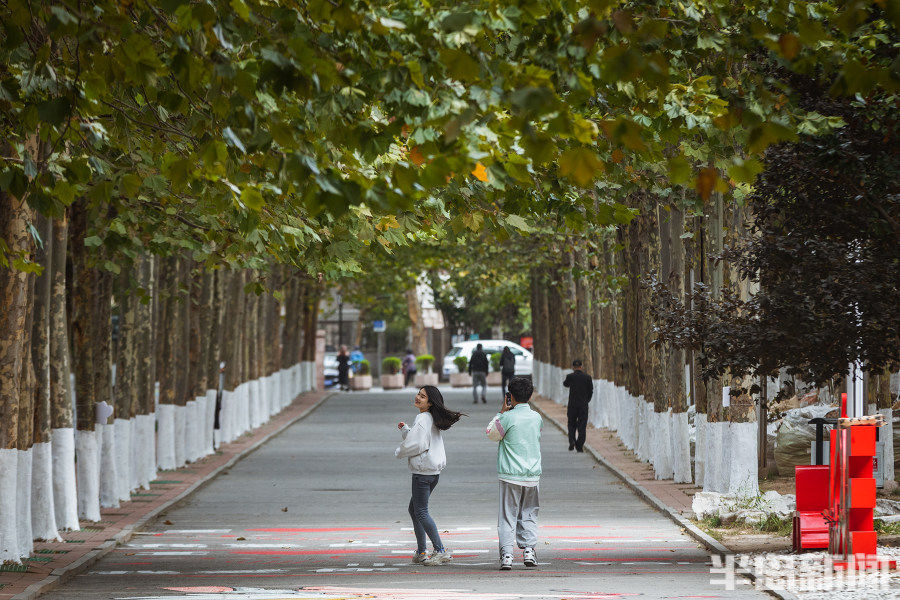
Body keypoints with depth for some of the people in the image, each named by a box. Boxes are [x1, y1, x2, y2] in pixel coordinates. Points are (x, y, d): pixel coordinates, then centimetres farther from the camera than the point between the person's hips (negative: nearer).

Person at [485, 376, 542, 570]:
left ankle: (506, 554, -6)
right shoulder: (537, 418, 3)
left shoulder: (508, 417, -11)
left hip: (510, 475, -4)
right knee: (529, 514, 14)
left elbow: (491, 434, 5)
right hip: (532, 474, 4)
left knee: (507, 516, 1)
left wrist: (502, 411, 8)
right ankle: (528, 550, 5)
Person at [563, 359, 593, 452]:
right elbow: (591, 391, 3)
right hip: (584, 405, 0)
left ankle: (572, 441, -5)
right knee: (582, 425, 4)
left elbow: (565, 384, 16)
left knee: (571, 424, 14)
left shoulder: (570, 376, -6)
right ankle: (580, 446, 1)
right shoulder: (587, 377, -2)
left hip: (572, 404, 0)